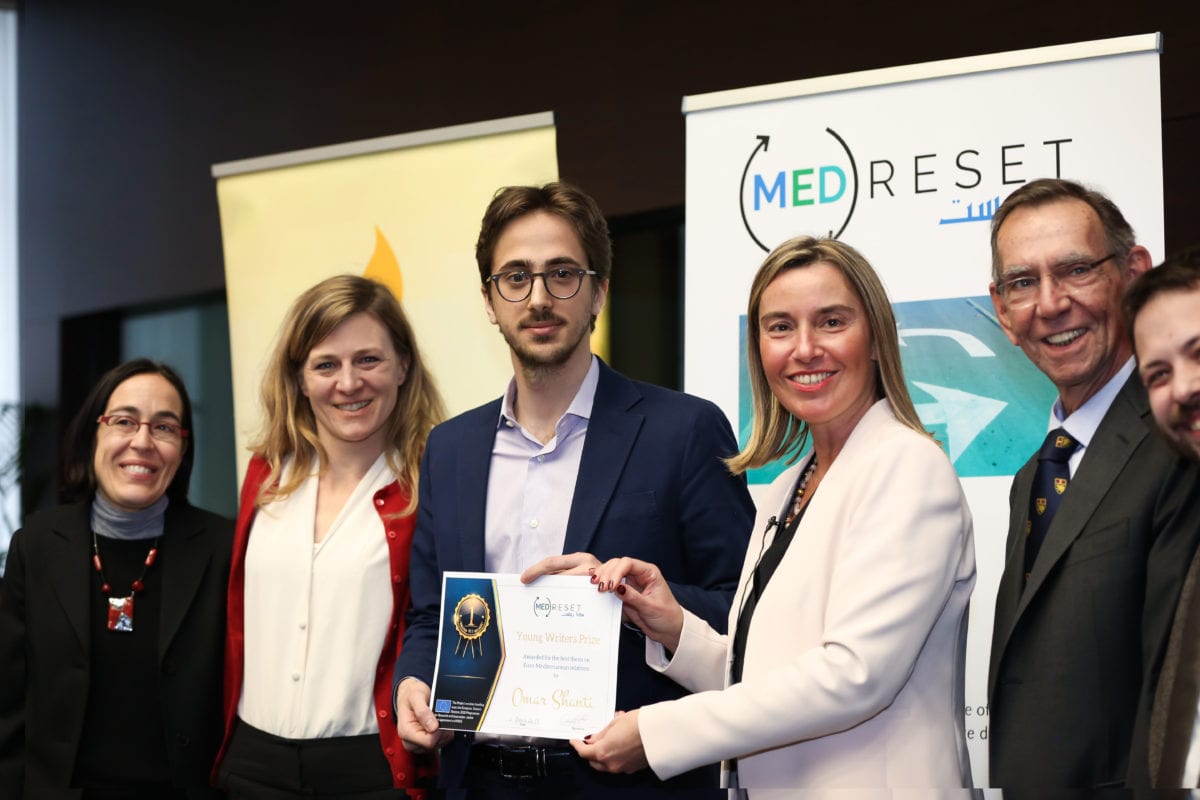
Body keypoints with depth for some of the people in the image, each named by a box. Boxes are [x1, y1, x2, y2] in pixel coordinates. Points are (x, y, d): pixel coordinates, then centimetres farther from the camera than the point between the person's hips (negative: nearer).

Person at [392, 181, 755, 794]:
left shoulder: (685, 432, -6)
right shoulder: (450, 449, 10)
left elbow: (741, 615, -8)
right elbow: (428, 617, 13)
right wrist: (412, 684, -7)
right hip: (484, 775, 4)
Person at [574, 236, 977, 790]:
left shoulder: (907, 466, -13)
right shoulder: (787, 490, 12)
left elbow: (855, 673, -22)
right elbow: (760, 676, 12)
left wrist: (655, 733, -19)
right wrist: (676, 632, -6)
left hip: (872, 784, -7)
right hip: (766, 785, 7)